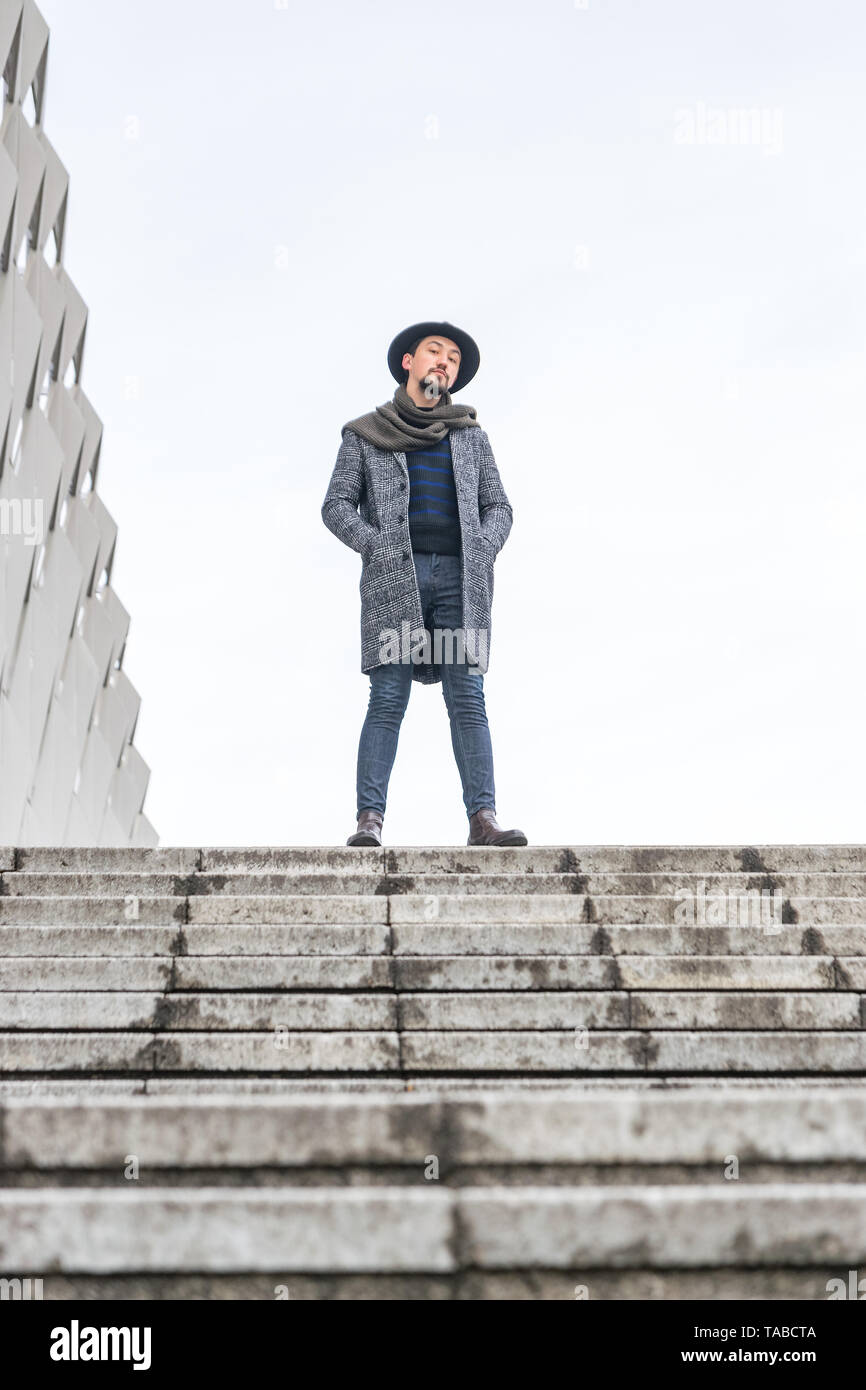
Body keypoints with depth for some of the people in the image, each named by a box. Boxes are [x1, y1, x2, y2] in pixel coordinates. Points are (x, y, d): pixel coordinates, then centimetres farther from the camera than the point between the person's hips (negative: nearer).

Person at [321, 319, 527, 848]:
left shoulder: (471, 436, 22)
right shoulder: (366, 435, 15)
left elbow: (498, 509, 18)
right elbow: (337, 506, 7)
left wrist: (481, 554, -2)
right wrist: (379, 549, -8)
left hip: (459, 576, 2)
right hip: (395, 576, -2)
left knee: (467, 699, -7)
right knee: (388, 700, -10)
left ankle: (483, 819, -12)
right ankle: (370, 820, -12)